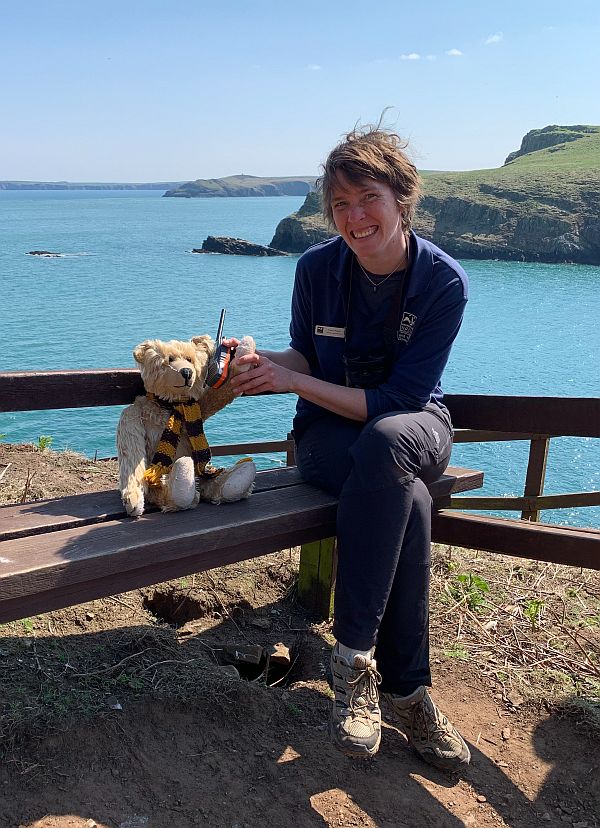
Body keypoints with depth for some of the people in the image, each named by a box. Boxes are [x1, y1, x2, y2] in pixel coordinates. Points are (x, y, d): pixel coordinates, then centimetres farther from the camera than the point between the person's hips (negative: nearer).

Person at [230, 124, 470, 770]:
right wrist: (266, 364, -16)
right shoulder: (318, 267, -7)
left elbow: (399, 399, -18)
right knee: (407, 499, -35)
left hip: (415, 426, 0)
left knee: (384, 442, -39)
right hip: (330, 432, 1)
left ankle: (353, 655, -29)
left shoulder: (444, 282, -14)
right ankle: (406, 689, -22)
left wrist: (294, 381, -22)